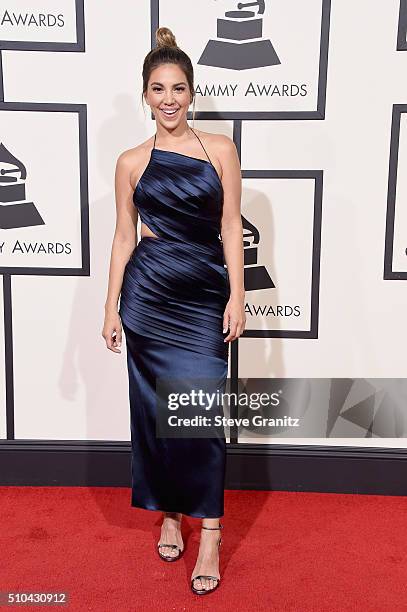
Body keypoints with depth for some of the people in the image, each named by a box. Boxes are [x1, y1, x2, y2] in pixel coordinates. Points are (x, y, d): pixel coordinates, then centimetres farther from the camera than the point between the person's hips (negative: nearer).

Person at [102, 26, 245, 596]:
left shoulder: (220, 149, 4)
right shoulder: (131, 162, 6)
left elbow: (230, 227, 1)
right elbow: (124, 236, 7)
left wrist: (237, 296, -6)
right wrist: (112, 307, 4)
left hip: (206, 297, -1)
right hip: (149, 295, 1)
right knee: (154, 409, 8)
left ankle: (209, 533, 10)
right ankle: (169, 515, 27)